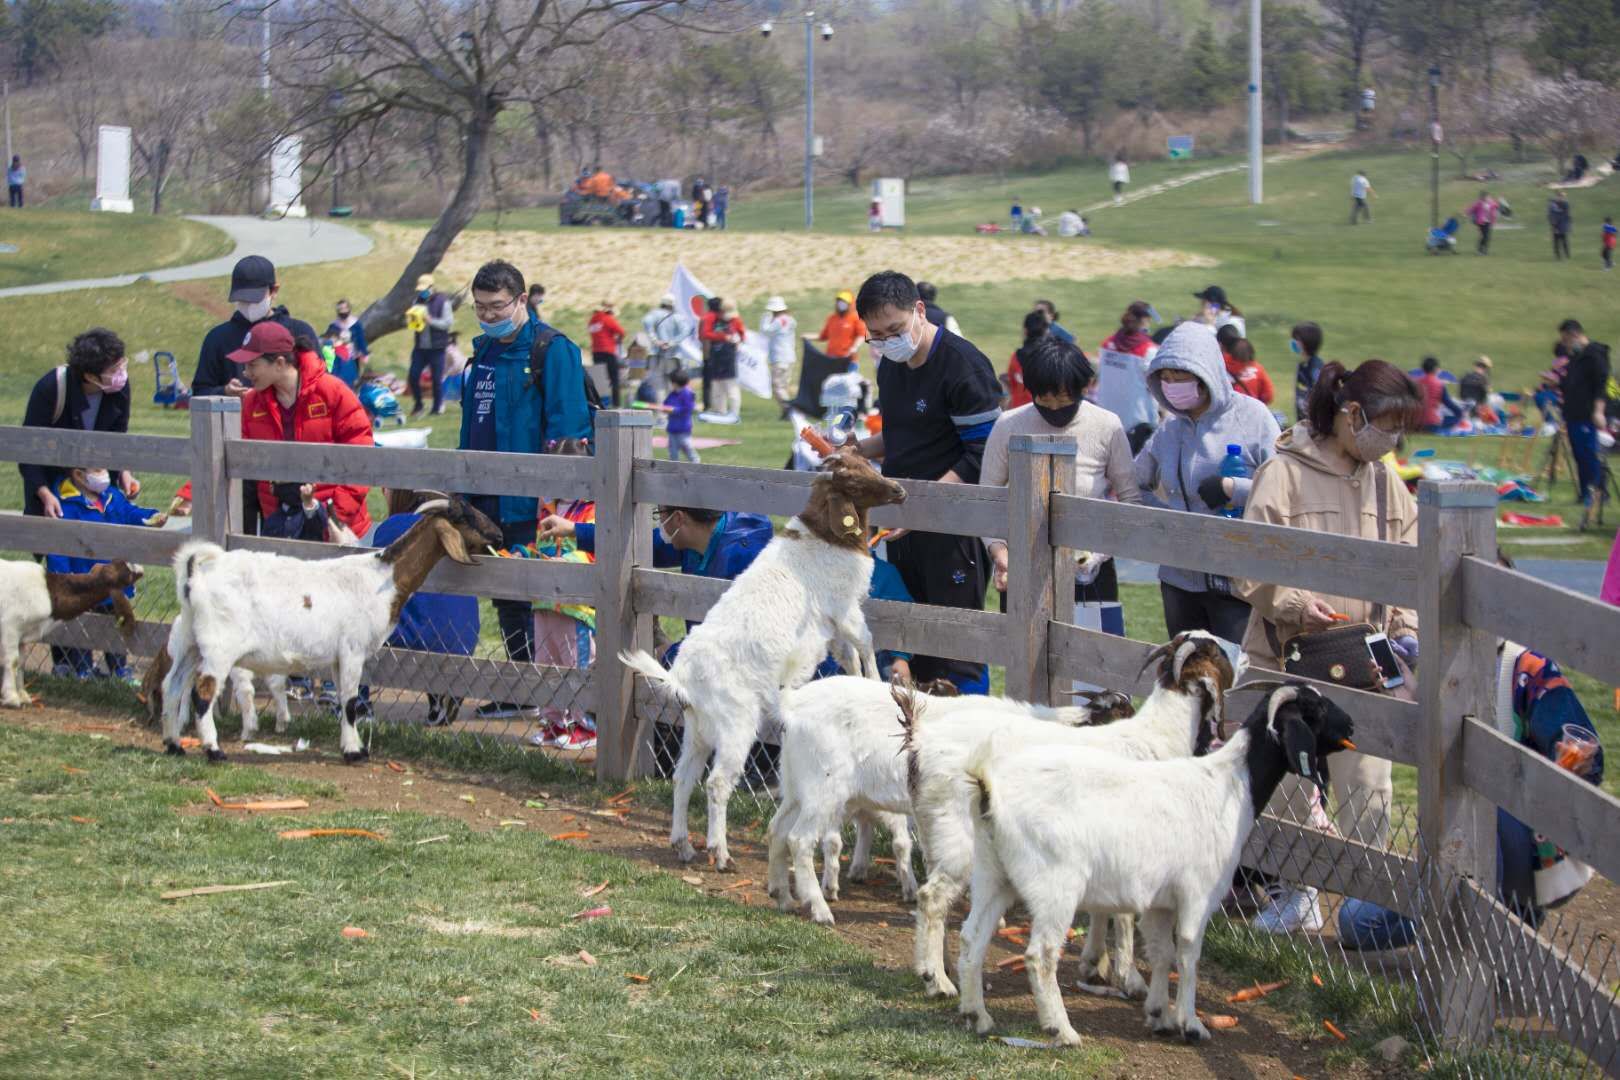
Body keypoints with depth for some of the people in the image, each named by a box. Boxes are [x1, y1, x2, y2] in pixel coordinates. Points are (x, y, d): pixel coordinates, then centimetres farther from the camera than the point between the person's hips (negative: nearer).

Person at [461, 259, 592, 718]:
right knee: (504, 595, 12)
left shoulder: (552, 350, -10)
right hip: (486, 500, 8)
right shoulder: (483, 351, 15)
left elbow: (566, 428, -14)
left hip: (529, 502, -8)